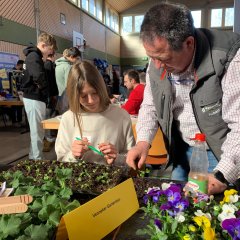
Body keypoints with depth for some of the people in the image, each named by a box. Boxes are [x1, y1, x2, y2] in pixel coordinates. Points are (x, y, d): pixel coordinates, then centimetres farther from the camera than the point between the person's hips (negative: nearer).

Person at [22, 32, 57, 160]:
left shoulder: (35, 56, 18)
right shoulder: (34, 56, -14)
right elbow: (39, 77, -29)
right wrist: (44, 86, -10)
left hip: (36, 98, 10)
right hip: (34, 98, -10)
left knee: (38, 131, 16)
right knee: (37, 132, -4)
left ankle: (34, 158, 26)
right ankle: (37, 160, 4)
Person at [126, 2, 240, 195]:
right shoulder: (158, 61, -8)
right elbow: (150, 106, 4)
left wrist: (223, 175, -31)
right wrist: (143, 141, -11)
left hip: (222, 152, -4)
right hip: (182, 150, 5)